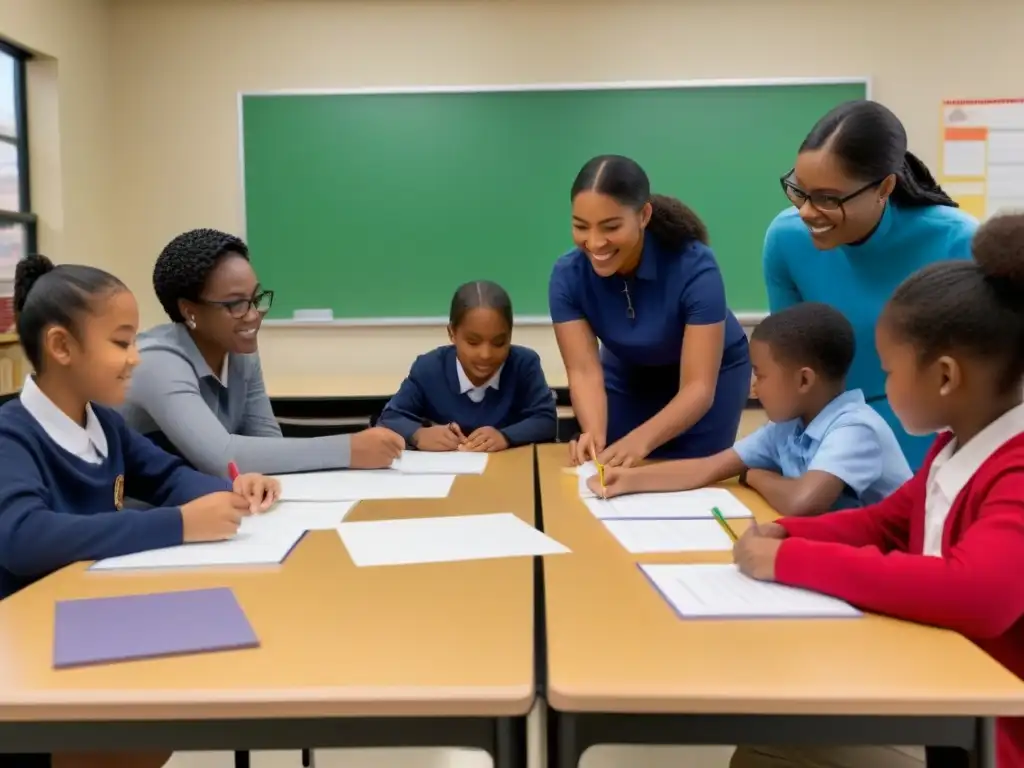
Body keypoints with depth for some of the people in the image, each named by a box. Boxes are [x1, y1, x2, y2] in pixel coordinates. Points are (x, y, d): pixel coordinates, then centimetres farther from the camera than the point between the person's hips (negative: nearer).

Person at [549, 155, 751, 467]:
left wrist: (640, 440, -57)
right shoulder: (567, 275, -26)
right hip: (628, 374, 3)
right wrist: (594, 433, -52)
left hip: (711, 374, -2)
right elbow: (584, 371, -30)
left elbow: (698, 387, -38)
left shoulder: (695, 268, -35)